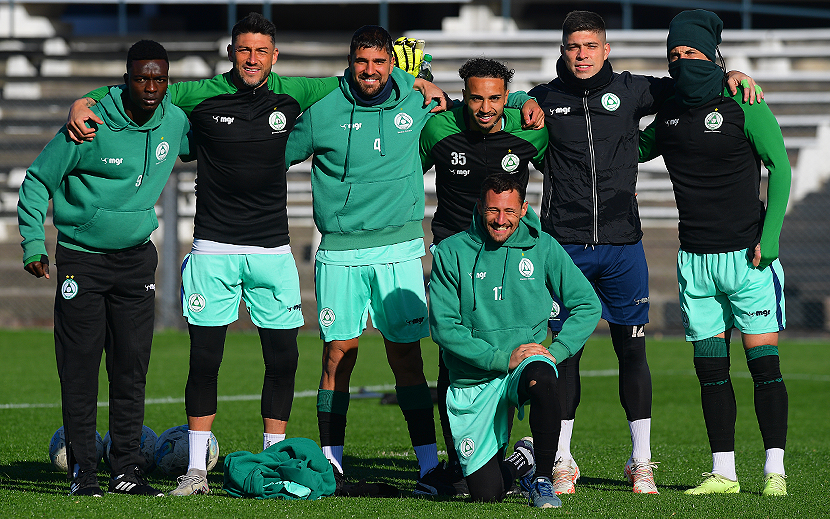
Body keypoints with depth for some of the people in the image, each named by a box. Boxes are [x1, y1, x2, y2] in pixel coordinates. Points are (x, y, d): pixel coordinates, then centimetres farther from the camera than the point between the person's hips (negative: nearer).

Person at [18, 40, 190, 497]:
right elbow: (37, 181, -6)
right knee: (80, 368, -4)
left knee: (132, 366, 3)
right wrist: (33, 244, -10)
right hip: (81, 258, -4)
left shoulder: (174, 122, -1)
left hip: (137, 258, 4)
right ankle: (83, 471, 1)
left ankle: (127, 469, 10)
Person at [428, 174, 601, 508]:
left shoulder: (542, 248, 2)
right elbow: (443, 326, -8)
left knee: (540, 377, -39)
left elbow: (588, 305, 5)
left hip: (527, 359, 0)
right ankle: (521, 462, 28)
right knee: (486, 493, -8)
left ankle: (543, 477, -20)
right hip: (472, 383, 0)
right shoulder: (451, 253, -2)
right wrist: (502, 358, -16)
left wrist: (556, 351, -10)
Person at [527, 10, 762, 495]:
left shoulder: (630, 90, 5)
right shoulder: (545, 100, 4)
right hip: (566, 247, -1)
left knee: (632, 349, 3)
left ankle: (642, 463, 11)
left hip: (623, 245, 1)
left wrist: (733, 76, 1)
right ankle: (561, 462, 9)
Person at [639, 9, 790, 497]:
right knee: (710, 368, 4)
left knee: (764, 362, -6)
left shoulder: (743, 106, -5)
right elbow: (634, 150, 28)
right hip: (696, 259, 5)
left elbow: (779, 167, -4)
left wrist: (769, 236, -11)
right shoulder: (668, 114, 10)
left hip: (748, 255, -5)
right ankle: (723, 471, 9)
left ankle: (775, 470, -2)